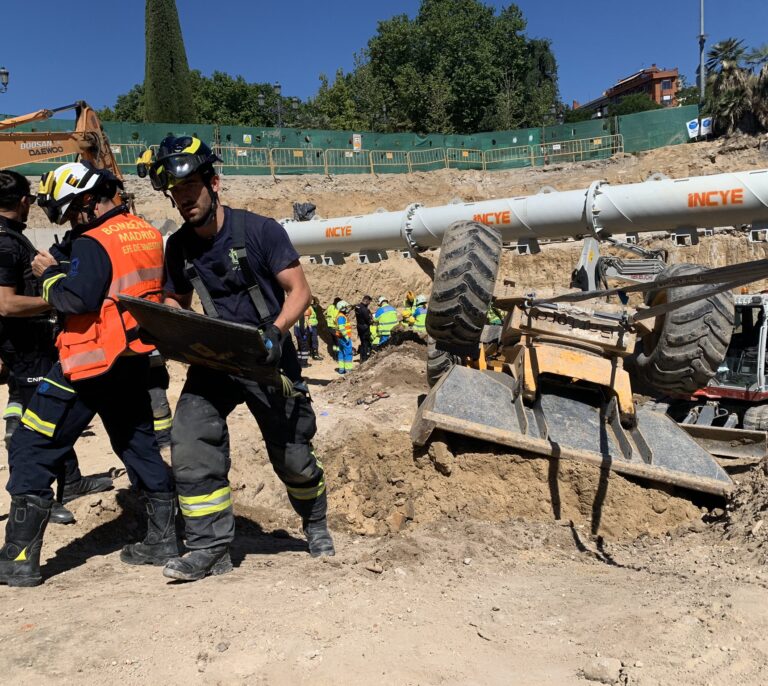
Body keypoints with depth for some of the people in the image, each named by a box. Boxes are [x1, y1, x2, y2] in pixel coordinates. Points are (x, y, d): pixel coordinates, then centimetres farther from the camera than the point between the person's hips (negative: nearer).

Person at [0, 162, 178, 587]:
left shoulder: (94, 243, -15)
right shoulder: (148, 234, 9)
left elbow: (78, 299, -25)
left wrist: (49, 274, -6)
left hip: (90, 362, -8)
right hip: (134, 358, 8)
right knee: (139, 444, 18)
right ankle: (163, 539, 24)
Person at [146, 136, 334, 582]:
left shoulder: (259, 230, -13)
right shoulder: (179, 246, 2)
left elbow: (299, 290, -12)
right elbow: (176, 303, 14)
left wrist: (276, 331, -30)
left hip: (267, 359, -4)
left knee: (292, 457, 7)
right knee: (190, 445, -13)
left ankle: (317, 526, 36)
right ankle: (211, 549, -1)